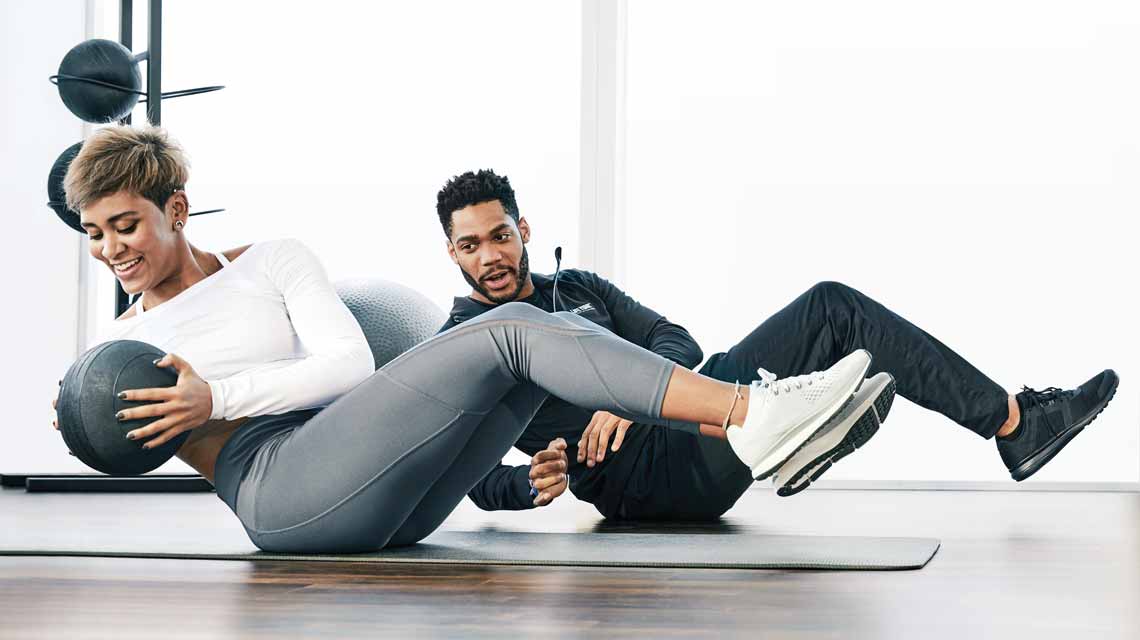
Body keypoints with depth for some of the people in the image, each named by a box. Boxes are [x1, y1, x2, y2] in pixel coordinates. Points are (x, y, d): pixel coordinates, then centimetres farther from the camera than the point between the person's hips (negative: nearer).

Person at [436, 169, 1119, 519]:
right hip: (645, 474, -7)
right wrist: (534, 484, -26)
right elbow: (482, 485, -3)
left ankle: (1014, 421, -4)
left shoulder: (577, 288, 19)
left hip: (683, 419, 7)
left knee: (833, 307, -5)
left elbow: (678, 342, 8)